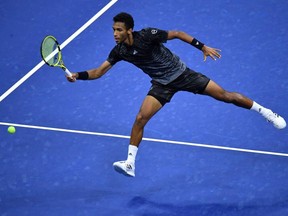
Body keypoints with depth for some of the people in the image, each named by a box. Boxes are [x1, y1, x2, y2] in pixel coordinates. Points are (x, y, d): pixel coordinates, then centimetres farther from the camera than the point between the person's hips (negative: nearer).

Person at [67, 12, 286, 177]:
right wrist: (78, 75, -21)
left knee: (224, 95, -5)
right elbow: (99, 71, -4)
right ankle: (130, 163, -4)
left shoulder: (147, 35, -25)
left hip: (181, 73, -4)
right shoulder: (119, 51, -10)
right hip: (162, 84, 4)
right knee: (140, 119, -13)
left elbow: (177, 33, -15)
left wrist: (203, 47, -20)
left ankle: (264, 111, 15)